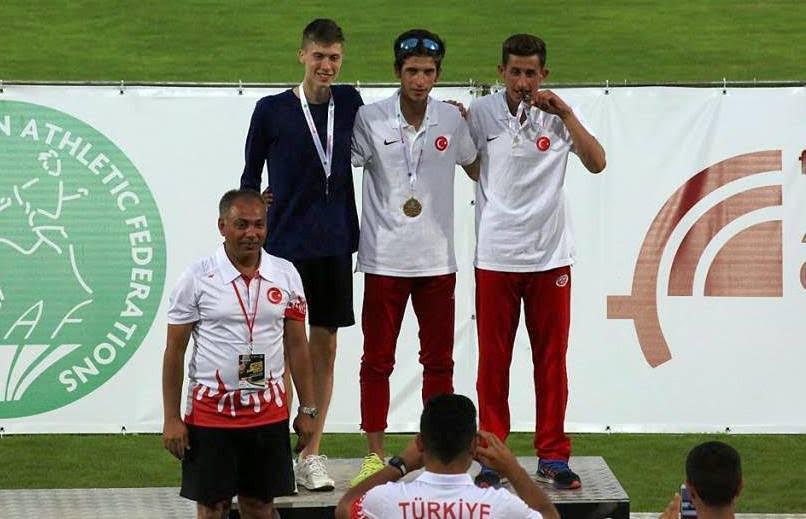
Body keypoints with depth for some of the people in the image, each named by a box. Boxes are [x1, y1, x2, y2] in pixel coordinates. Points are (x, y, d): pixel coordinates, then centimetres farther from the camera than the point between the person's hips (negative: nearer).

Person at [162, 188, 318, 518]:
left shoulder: (285, 275, 3)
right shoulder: (196, 279, -6)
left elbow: (297, 345, 9)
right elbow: (174, 351, -3)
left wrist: (307, 410, 6)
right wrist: (171, 418, -6)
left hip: (269, 412, 3)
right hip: (210, 413, -3)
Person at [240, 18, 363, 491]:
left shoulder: (349, 103, 5)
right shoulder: (273, 110, -4)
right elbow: (251, 173, 5)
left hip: (335, 245, 4)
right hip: (285, 244, -4)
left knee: (325, 346, 5)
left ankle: (312, 454, 12)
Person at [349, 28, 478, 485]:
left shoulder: (453, 120, 2)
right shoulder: (371, 119, -6)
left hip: (437, 258, 2)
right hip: (384, 257, -2)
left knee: (439, 360, 7)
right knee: (377, 361, 2)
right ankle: (375, 456, 10)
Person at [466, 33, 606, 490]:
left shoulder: (558, 114, 0)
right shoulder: (481, 113, -3)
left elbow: (596, 162, -10)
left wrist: (565, 114, -14)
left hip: (550, 255, 1)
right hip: (496, 257, -1)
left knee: (552, 358, 5)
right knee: (493, 359, 4)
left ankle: (553, 456, 13)